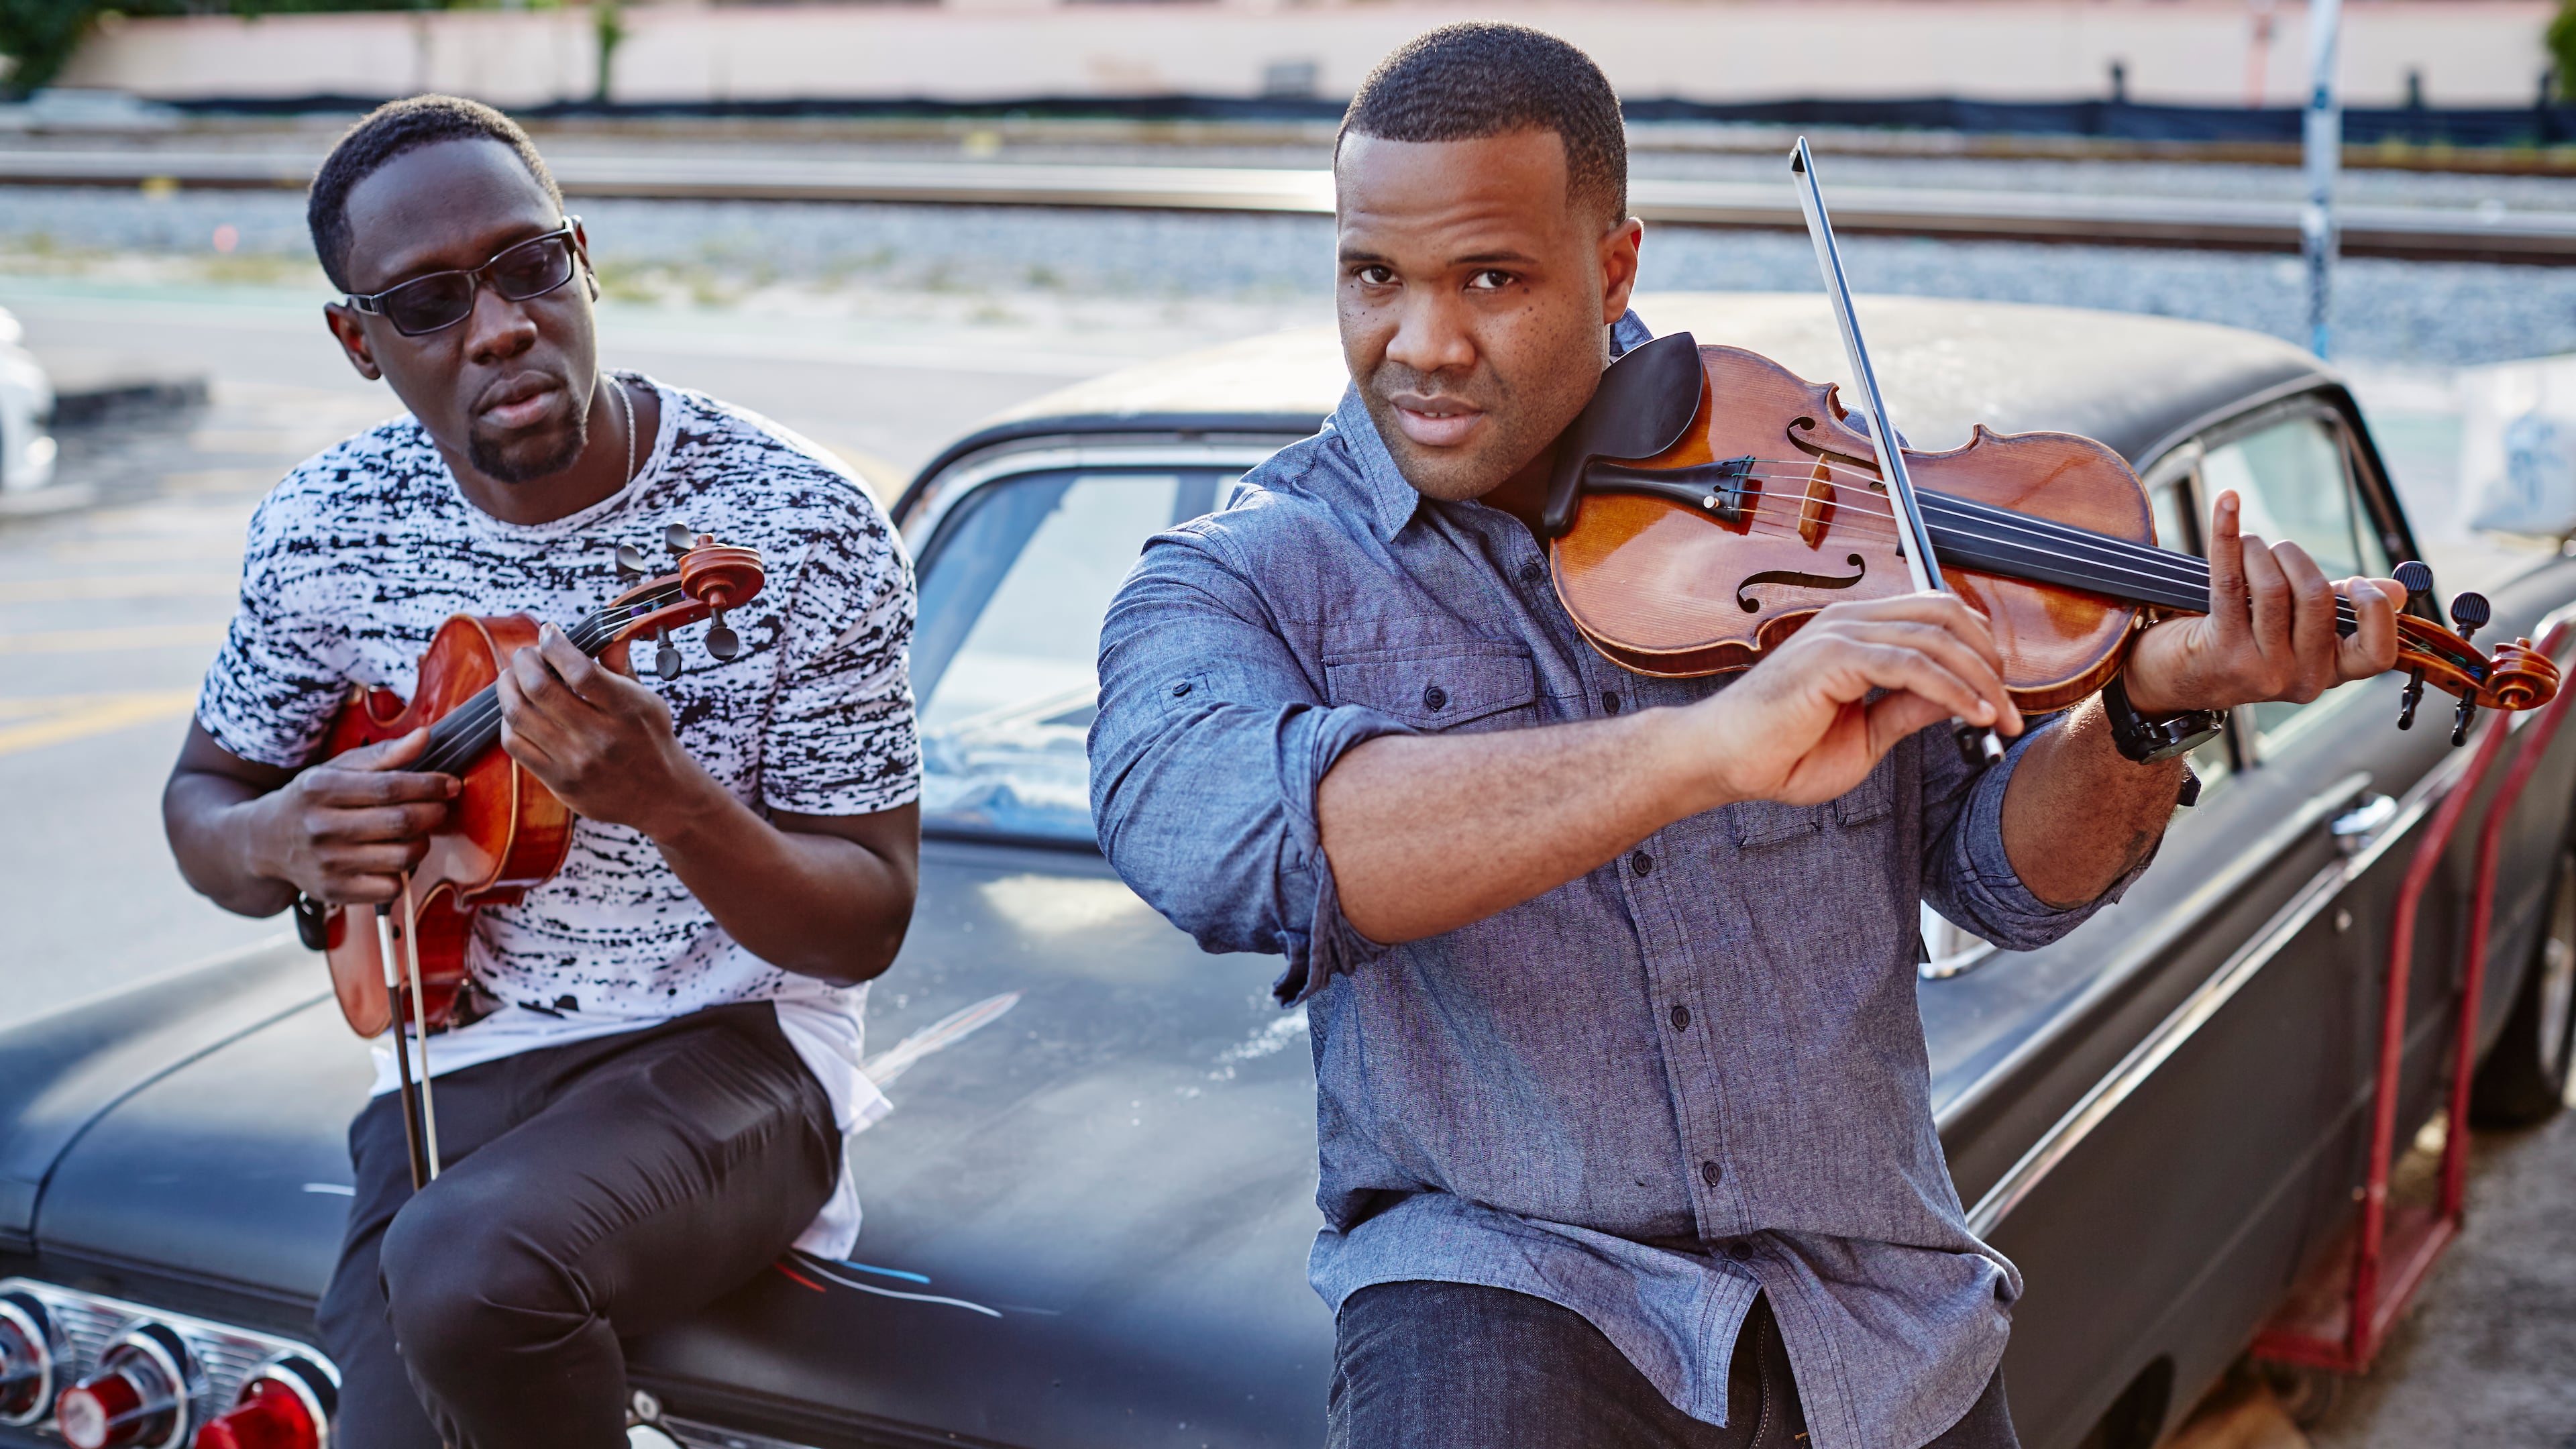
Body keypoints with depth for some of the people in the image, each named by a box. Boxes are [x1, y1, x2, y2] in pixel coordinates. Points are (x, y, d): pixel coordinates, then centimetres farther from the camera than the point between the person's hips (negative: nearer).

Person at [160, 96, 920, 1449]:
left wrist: (667, 800, -29)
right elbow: (203, 794, 16)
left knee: (469, 1266, -32)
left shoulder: (799, 524, -12)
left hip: (730, 1047, -3)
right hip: (449, 1069, 3)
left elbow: (867, 926, -9)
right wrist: (273, 841, -10)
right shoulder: (324, 530, -1)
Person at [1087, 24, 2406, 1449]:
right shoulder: (1240, 576, -5)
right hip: (1501, 1286, -3)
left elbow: (2003, 878, 3)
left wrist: (2149, 702, -18)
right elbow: (1192, 824, -28)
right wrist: (1712, 747, -37)